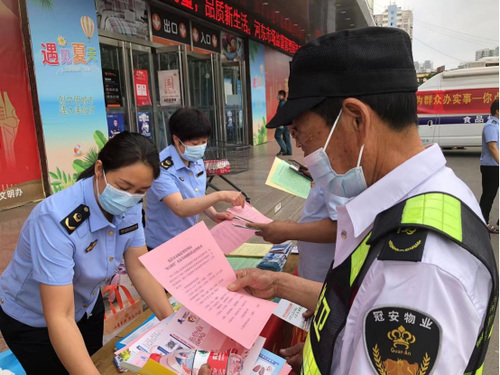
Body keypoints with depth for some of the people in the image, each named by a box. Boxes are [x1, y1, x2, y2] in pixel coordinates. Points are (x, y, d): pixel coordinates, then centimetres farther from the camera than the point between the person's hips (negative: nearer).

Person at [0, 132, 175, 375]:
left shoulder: (129, 208, -18)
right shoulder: (57, 218, -37)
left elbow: (140, 268, -13)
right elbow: (59, 318, -39)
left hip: (87, 307, 5)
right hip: (33, 321, -5)